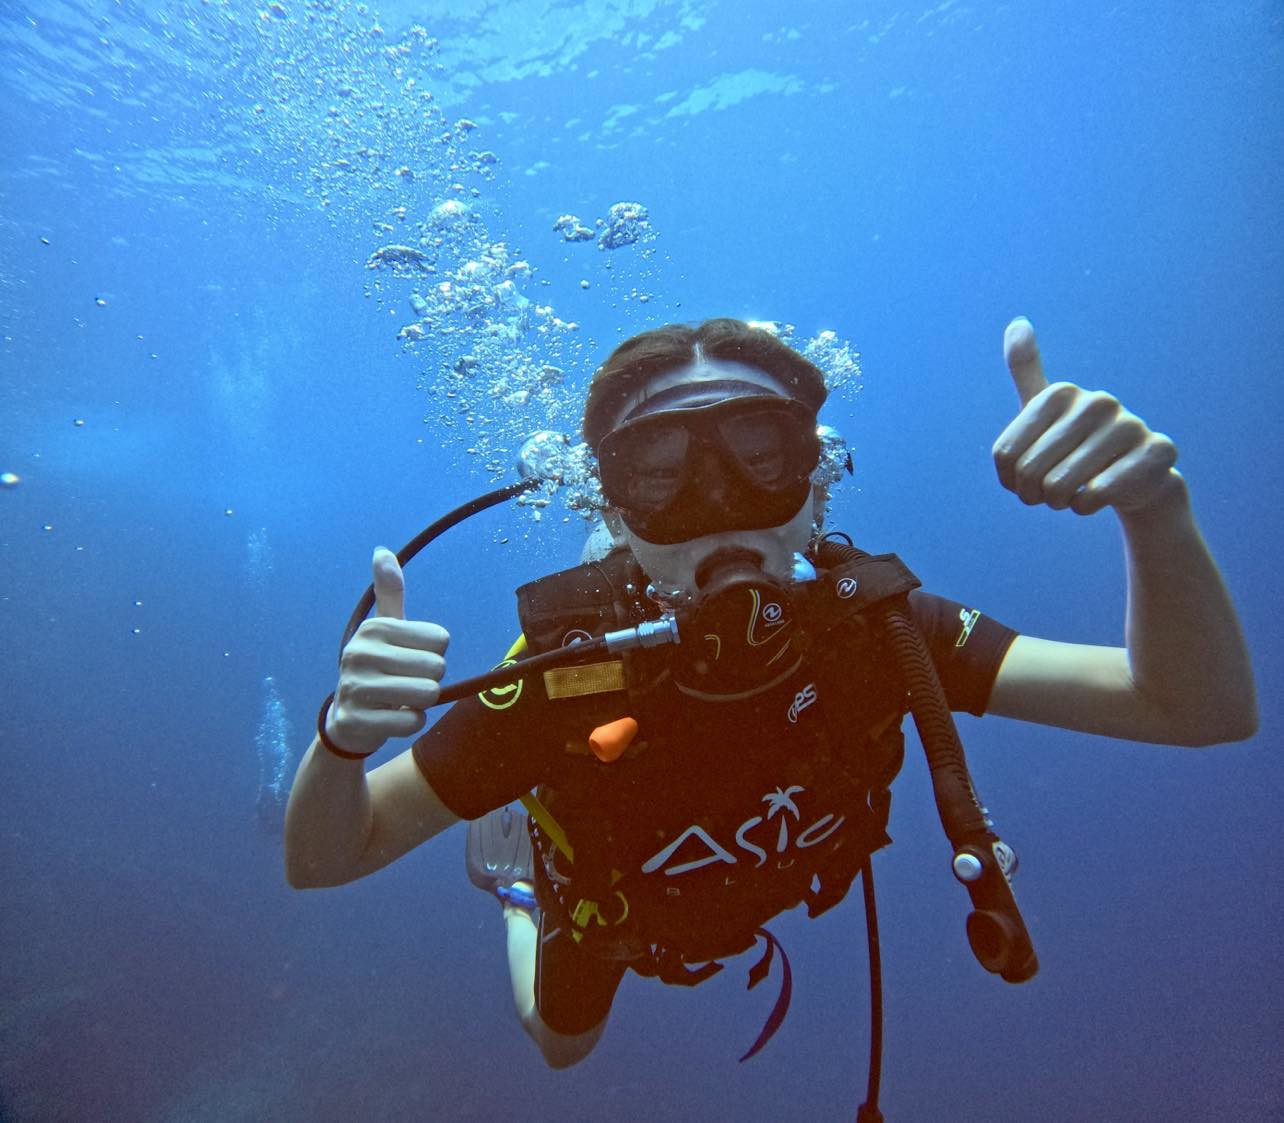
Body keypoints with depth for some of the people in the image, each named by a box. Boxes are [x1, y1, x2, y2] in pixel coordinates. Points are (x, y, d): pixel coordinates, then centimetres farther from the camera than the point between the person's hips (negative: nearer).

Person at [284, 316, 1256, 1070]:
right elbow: (323, 861, -34)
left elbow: (1204, 710, -37)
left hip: (753, 893, 3)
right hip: (606, 905, -2)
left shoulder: (871, 625, -37)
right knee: (562, 1045, 32)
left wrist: (1154, 506, -55)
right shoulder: (567, 667, -43)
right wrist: (343, 735, -57)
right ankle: (518, 868, 51)